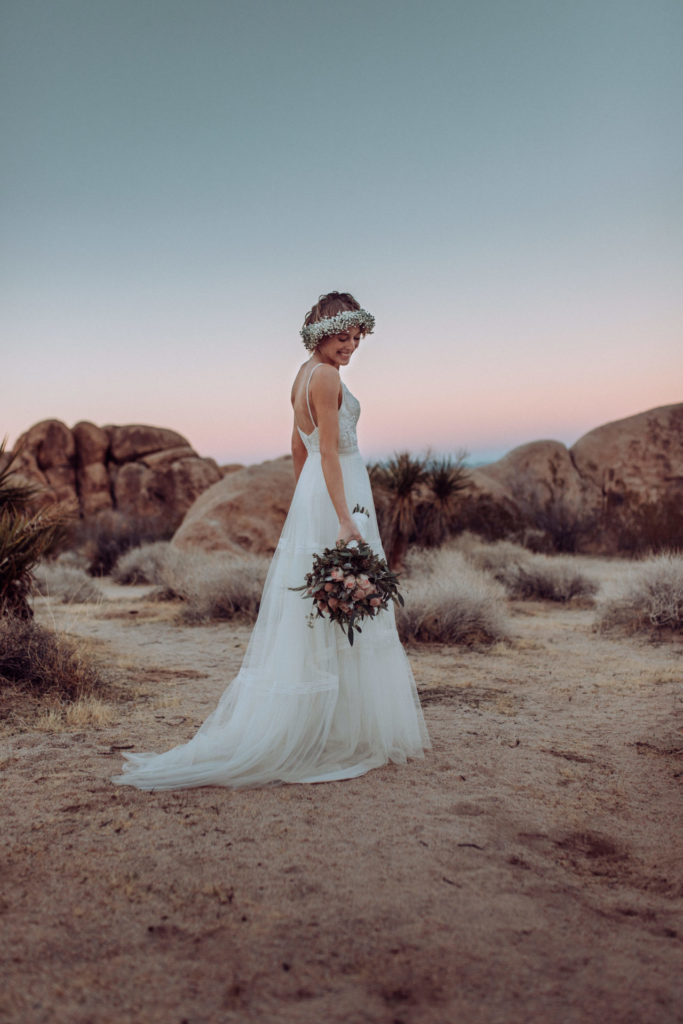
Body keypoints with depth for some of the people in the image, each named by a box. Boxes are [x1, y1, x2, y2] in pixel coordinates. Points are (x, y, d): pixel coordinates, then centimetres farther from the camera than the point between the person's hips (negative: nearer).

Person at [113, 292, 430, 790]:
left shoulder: (305, 374, 15)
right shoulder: (325, 377, -14)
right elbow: (329, 452, -21)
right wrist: (344, 519, -24)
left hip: (312, 495, 10)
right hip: (336, 495, -10)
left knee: (313, 615, 13)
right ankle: (338, 733, 4)